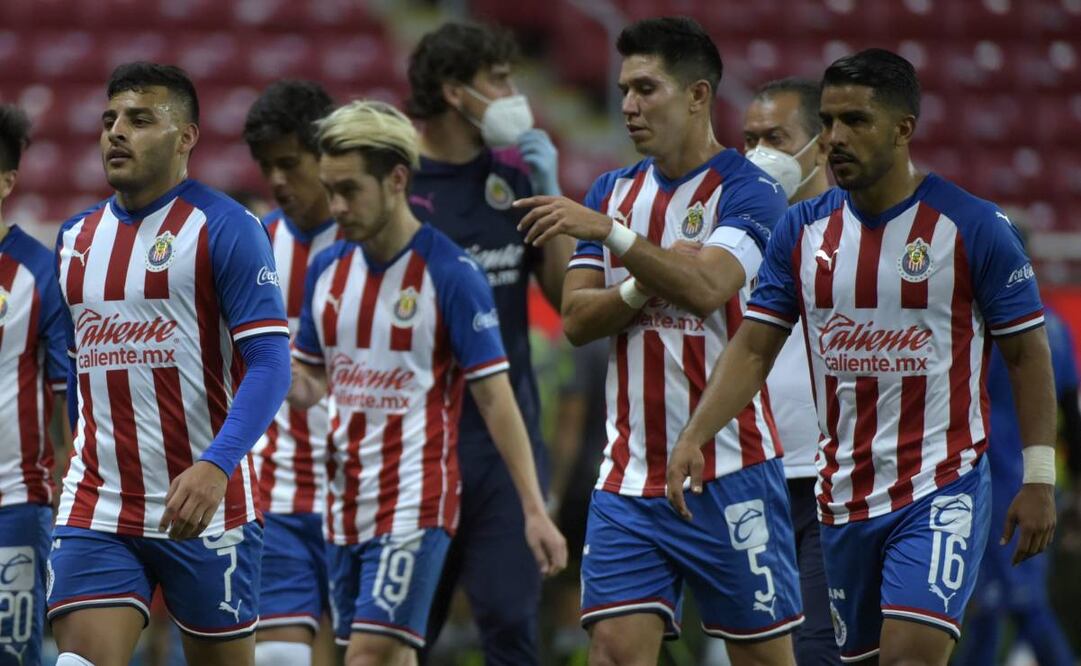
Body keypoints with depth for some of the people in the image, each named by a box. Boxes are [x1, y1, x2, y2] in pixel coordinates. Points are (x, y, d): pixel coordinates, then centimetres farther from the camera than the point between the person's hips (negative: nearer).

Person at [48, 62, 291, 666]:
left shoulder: (225, 228, -6)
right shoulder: (76, 238, 13)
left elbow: (270, 363, -14)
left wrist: (215, 467, -27)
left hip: (204, 508, -4)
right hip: (94, 511, 4)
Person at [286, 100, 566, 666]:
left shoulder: (450, 274, -10)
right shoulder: (327, 269, 8)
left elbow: (494, 396, -9)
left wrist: (534, 510, -13)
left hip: (417, 501, -6)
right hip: (346, 503, 7)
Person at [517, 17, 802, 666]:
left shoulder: (747, 190, -5)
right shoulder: (613, 191, 13)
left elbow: (707, 288, -22)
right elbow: (576, 319, 5)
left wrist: (608, 231, -26)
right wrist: (645, 287, -13)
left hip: (729, 471, -5)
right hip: (631, 475, 5)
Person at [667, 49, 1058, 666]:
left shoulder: (974, 226, -7)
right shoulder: (802, 229, 5)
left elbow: (1028, 353, -2)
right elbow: (754, 348, 6)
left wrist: (1039, 480, -6)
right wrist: (694, 437, -9)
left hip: (942, 493, -5)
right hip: (843, 494, 5)